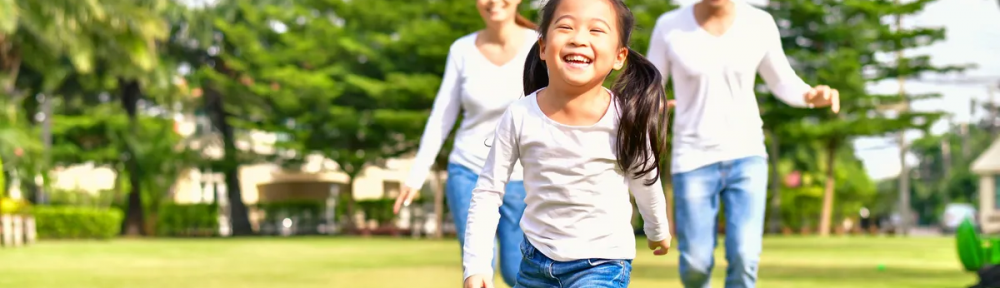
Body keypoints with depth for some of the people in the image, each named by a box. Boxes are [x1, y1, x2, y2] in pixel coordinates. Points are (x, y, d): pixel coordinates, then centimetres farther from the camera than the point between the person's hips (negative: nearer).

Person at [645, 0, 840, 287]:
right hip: (694, 158, -1)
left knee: (744, 257, -14)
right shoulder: (669, 26, -8)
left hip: (746, 154, 1)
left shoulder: (759, 24, -4)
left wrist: (812, 96, -15)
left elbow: (783, 83, 8)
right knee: (695, 265, 0)